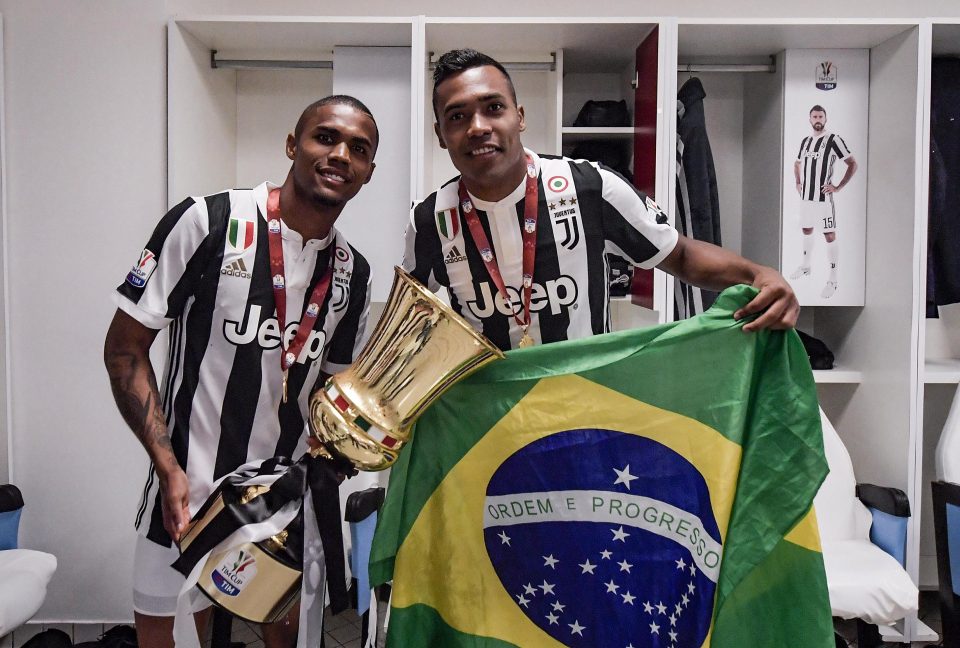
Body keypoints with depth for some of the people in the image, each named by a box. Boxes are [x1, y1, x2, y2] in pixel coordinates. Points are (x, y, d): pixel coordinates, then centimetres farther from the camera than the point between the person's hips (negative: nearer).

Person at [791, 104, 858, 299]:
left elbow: (853, 164, -9)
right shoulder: (805, 141, 11)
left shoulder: (833, 140, -9)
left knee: (829, 236, -6)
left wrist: (838, 187, -12)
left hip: (824, 197, -7)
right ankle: (805, 266, 36)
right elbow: (797, 163, 28)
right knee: (807, 230, 19)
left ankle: (832, 280, -4)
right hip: (806, 196, 7)